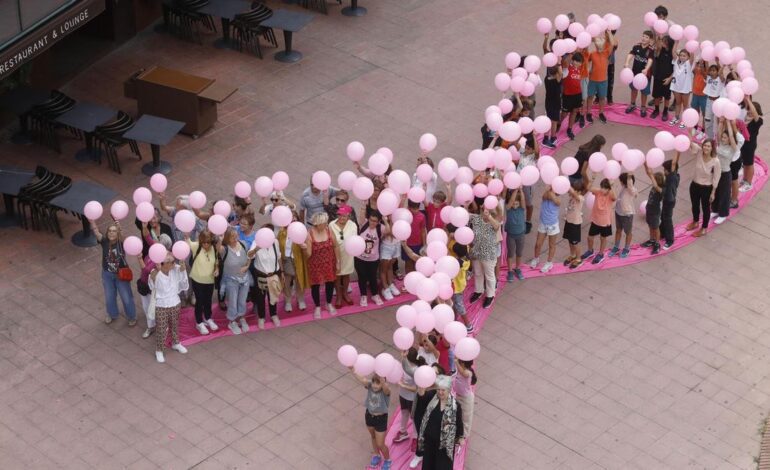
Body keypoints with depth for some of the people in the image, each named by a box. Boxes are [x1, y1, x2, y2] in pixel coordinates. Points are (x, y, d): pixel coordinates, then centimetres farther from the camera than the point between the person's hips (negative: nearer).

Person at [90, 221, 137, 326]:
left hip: (121, 274, -3)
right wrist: (92, 219, -43)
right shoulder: (104, 242, -16)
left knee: (126, 297, 12)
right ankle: (112, 315, 48)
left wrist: (119, 228, -59)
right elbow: (95, 231, -28)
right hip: (107, 274, 3)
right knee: (109, 297, 21)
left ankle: (132, 317, 36)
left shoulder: (121, 243, -21)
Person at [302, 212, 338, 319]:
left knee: (330, 283, 16)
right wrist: (305, 248, -40)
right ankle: (317, 307, 32)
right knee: (315, 285, 10)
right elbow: (308, 254, -19)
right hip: (315, 265, -3)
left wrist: (338, 262, 4)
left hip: (329, 263, 3)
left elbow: (335, 246, 1)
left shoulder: (329, 231, -12)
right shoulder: (309, 234, -22)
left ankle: (329, 304, 41)